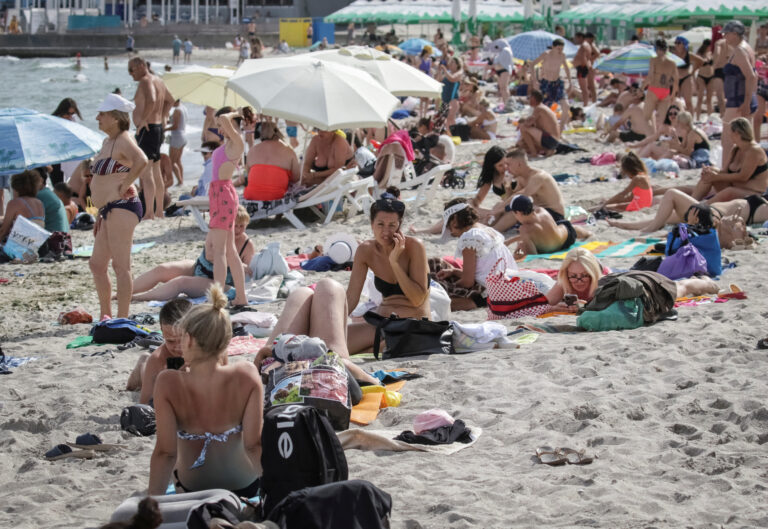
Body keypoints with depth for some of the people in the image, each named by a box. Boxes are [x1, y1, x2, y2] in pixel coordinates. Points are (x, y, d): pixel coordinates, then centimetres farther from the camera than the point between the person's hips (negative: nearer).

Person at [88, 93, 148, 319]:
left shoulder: (123, 140, -11)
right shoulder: (108, 141, 19)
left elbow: (141, 160, -33)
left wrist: (126, 184, -23)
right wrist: (101, 215, 24)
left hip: (122, 207, -11)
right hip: (109, 211, 11)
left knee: (121, 266, -9)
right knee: (96, 264, 15)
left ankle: (122, 319, -6)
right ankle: (105, 316, 24)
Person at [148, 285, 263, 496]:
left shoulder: (168, 383, -23)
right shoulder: (247, 376, -21)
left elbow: (165, 452, -20)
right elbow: (254, 443, -18)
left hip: (192, 488, 0)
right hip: (246, 485, 0)